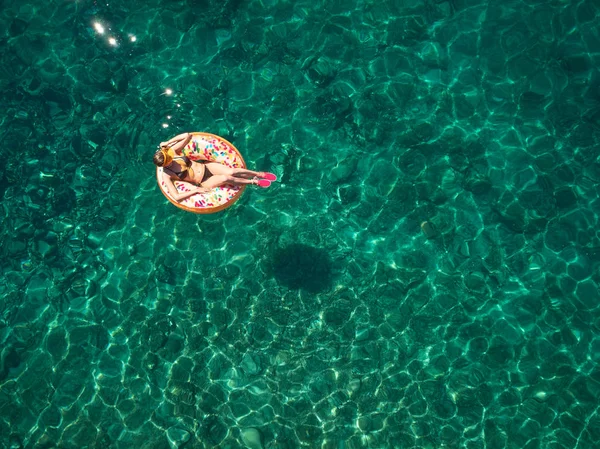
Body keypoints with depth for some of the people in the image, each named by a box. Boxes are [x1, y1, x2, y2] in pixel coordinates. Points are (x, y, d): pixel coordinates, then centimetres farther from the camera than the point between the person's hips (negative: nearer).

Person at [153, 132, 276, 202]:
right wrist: (196, 190, -23)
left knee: (231, 171, -20)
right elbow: (176, 197, -24)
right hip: (203, 182, -3)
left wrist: (168, 142, -12)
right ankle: (254, 182, -7)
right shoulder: (167, 175, -17)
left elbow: (188, 135, -10)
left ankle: (259, 174, -2)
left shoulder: (172, 151, -8)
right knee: (225, 178, -28)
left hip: (205, 166, 3)